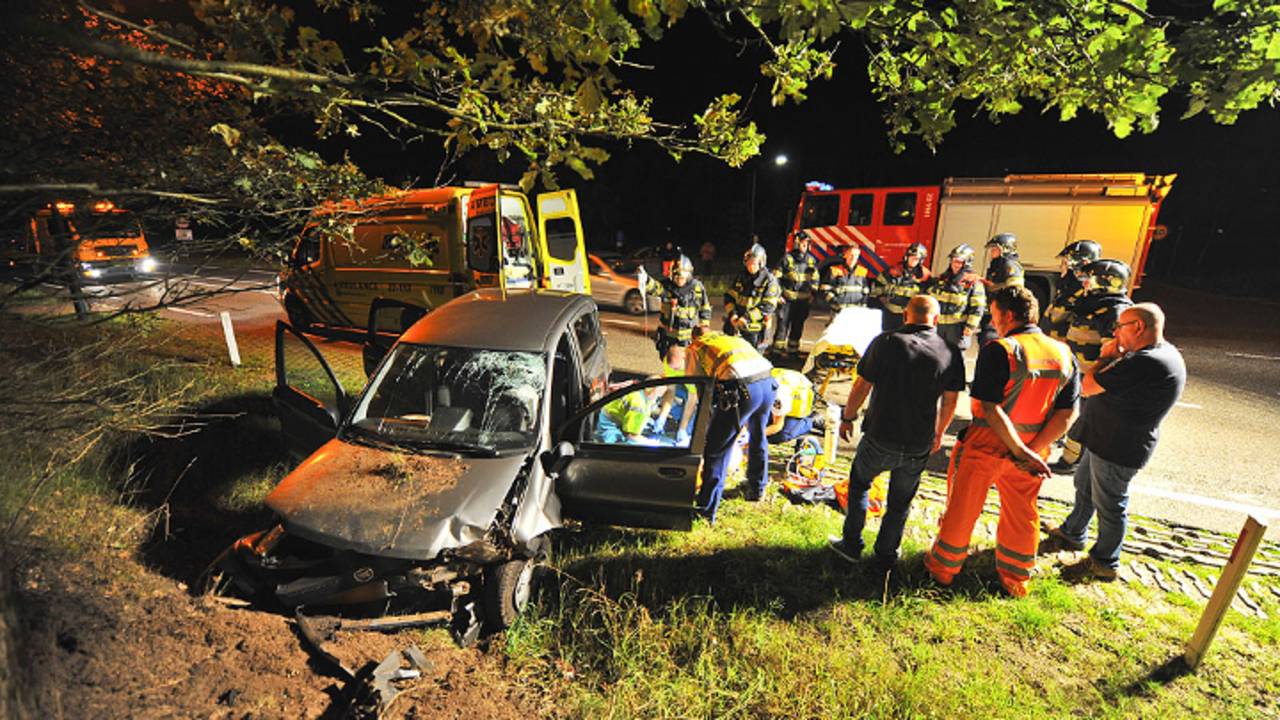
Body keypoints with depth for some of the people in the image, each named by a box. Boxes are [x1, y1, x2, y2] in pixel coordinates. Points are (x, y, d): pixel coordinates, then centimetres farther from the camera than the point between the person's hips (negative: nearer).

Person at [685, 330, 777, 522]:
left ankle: (707, 510, 11)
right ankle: (757, 488, 50)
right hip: (769, 382, 7)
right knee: (757, 436, 30)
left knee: (716, 449, 6)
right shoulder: (735, 338, 35)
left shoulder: (694, 349, 20)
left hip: (740, 389, -6)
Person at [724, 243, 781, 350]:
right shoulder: (741, 277, 7)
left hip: (753, 329, -5)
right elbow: (729, 297, 7)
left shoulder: (769, 280, -8)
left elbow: (768, 306, -15)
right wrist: (732, 314, -11)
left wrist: (747, 318, -21)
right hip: (733, 324, 5)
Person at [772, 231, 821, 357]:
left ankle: (793, 348, 24)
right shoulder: (787, 259, -6)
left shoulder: (811, 260, 8)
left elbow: (815, 279, 20)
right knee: (783, 324, -4)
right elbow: (776, 278, -4)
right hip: (787, 299, -4)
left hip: (803, 300, 5)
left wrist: (813, 293, 13)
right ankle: (778, 349, 4)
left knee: (798, 325, 12)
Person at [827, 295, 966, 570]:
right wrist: (938, 433, 20)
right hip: (919, 446, 2)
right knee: (900, 502, 19)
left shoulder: (886, 342, -12)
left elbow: (862, 386, -10)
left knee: (859, 483, 22)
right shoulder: (951, 352, -3)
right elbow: (950, 402, 4)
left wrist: (847, 417, 5)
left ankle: (852, 545, 28)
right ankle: (886, 556, 32)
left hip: (880, 437, -2)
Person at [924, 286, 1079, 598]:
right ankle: (1016, 579, 39)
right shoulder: (1064, 354, -1)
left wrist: (1021, 451, -18)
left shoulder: (998, 350, -21)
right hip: (1032, 449, 6)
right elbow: (1067, 413, -3)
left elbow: (991, 408, -26)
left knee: (962, 509, 12)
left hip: (986, 446, -5)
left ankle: (944, 568, 30)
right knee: (1022, 514, 21)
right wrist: (1033, 450, -8)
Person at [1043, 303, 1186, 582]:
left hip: (1118, 448, -10)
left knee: (1109, 504, 7)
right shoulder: (1163, 351, 5)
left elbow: (1087, 387, -25)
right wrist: (1115, 359, -2)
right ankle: (1073, 533, 45)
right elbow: (1118, 384, 13)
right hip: (1106, 440, 10)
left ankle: (1104, 563, 26)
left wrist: (1106, 357, -11)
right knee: (1084, 486, 25)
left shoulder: (1146, 363, -29)